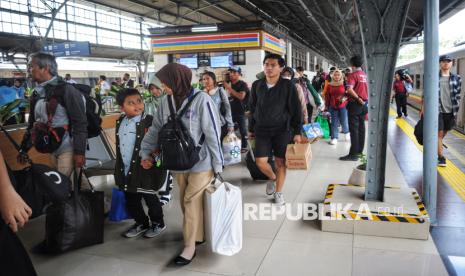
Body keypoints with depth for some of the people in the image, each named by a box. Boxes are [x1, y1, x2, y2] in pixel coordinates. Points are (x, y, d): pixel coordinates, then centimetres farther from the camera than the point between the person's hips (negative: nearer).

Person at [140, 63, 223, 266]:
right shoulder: (167, 102, 1)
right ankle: (197, 234, 34)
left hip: (201, 162, -6)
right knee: (185, 202, 15)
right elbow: (156, 129, 10)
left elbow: (212, 134, -14)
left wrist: (218, 164, -12)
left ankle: (190, 246, 15)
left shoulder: (201, 99, -17)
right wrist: (145, 153, 2)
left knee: (192, 203, 0)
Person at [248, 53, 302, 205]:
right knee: (260, 161, -2)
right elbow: (252, 108, 11)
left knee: (280, 161, 4)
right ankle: (272, 178, 30)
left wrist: (297, 132, -7)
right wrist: (251, 129, 12)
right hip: (262, 130, 3)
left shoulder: (288, 85, -8)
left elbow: (296, 110, -5)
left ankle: (278, 192, 22)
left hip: (282, 130, -2)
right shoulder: (257, 85, 2)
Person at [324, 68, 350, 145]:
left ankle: (346, 132, 35)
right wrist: (327, 106, 9)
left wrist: (344, 98, -20)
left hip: (343, 106, -2)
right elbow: (327, 96, 9)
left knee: (343, 121, 3)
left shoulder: (344, 84, -4)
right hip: (333, 106, 2)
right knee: (334, 122, 4)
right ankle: (334, 138, 11)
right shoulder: (330, 85, 4)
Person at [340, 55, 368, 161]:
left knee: (354, 129, -5)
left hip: (355, 104, -7)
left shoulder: (353, 75, -12)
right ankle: (360, 150, 21)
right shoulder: (365, 75, 9)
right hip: (363, 104, 7)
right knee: (361, 127, 13)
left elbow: (350, 89, -25)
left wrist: (358, 98, -18)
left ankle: (353, 154, -5)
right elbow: (366, 88, 16)